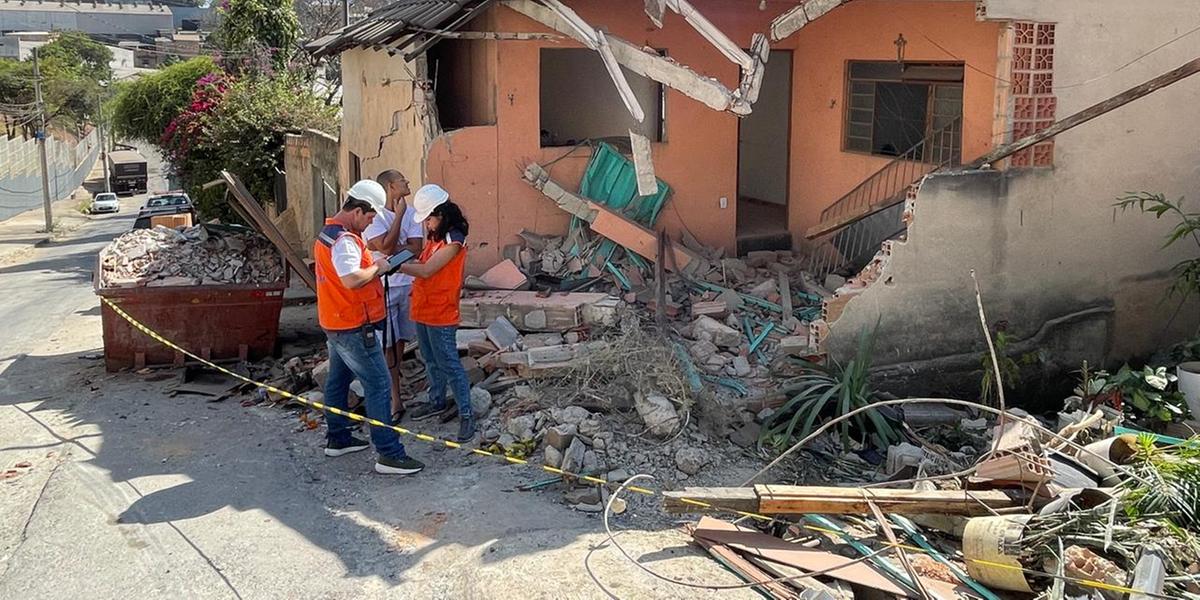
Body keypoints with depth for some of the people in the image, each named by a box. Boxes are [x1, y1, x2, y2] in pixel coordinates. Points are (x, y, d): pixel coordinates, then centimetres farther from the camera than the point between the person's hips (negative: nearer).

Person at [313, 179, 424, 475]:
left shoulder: (328, 233, 12)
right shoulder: (344, 240, -22)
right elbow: (352, 279, -34)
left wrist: (372, 264, 6)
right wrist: (377, 267, -17)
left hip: (335, 323, 11)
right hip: (353, 327, -11)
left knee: (338, 380, 19)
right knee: (378, 385, -9)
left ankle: (337, 438, 32)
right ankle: (389, 454, -8)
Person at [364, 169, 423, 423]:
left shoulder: (411, 213, 5)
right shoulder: (375, 215, -9)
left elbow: (416, 249, -5)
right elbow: (387, 246, -22)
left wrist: (390, 247, -17)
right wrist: (399, 214, -14)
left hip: (408, 284, 5)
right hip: (383, 286, -5)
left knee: (400, 340, 12)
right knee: (387, 345, -2)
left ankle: (392, 389, 25)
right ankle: (395, 400, 4)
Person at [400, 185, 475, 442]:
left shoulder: (453, 241, -20)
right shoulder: (434, 236, 10)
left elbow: (426, 270, -22)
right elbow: (423, 264, 10)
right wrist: (401, 262, -3)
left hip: (441, 314, -9)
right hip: (423, 309, 9)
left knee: (448, 364, -6)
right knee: (431, 360, 21)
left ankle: (466, 414, 0)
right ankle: (437, 402, 37)